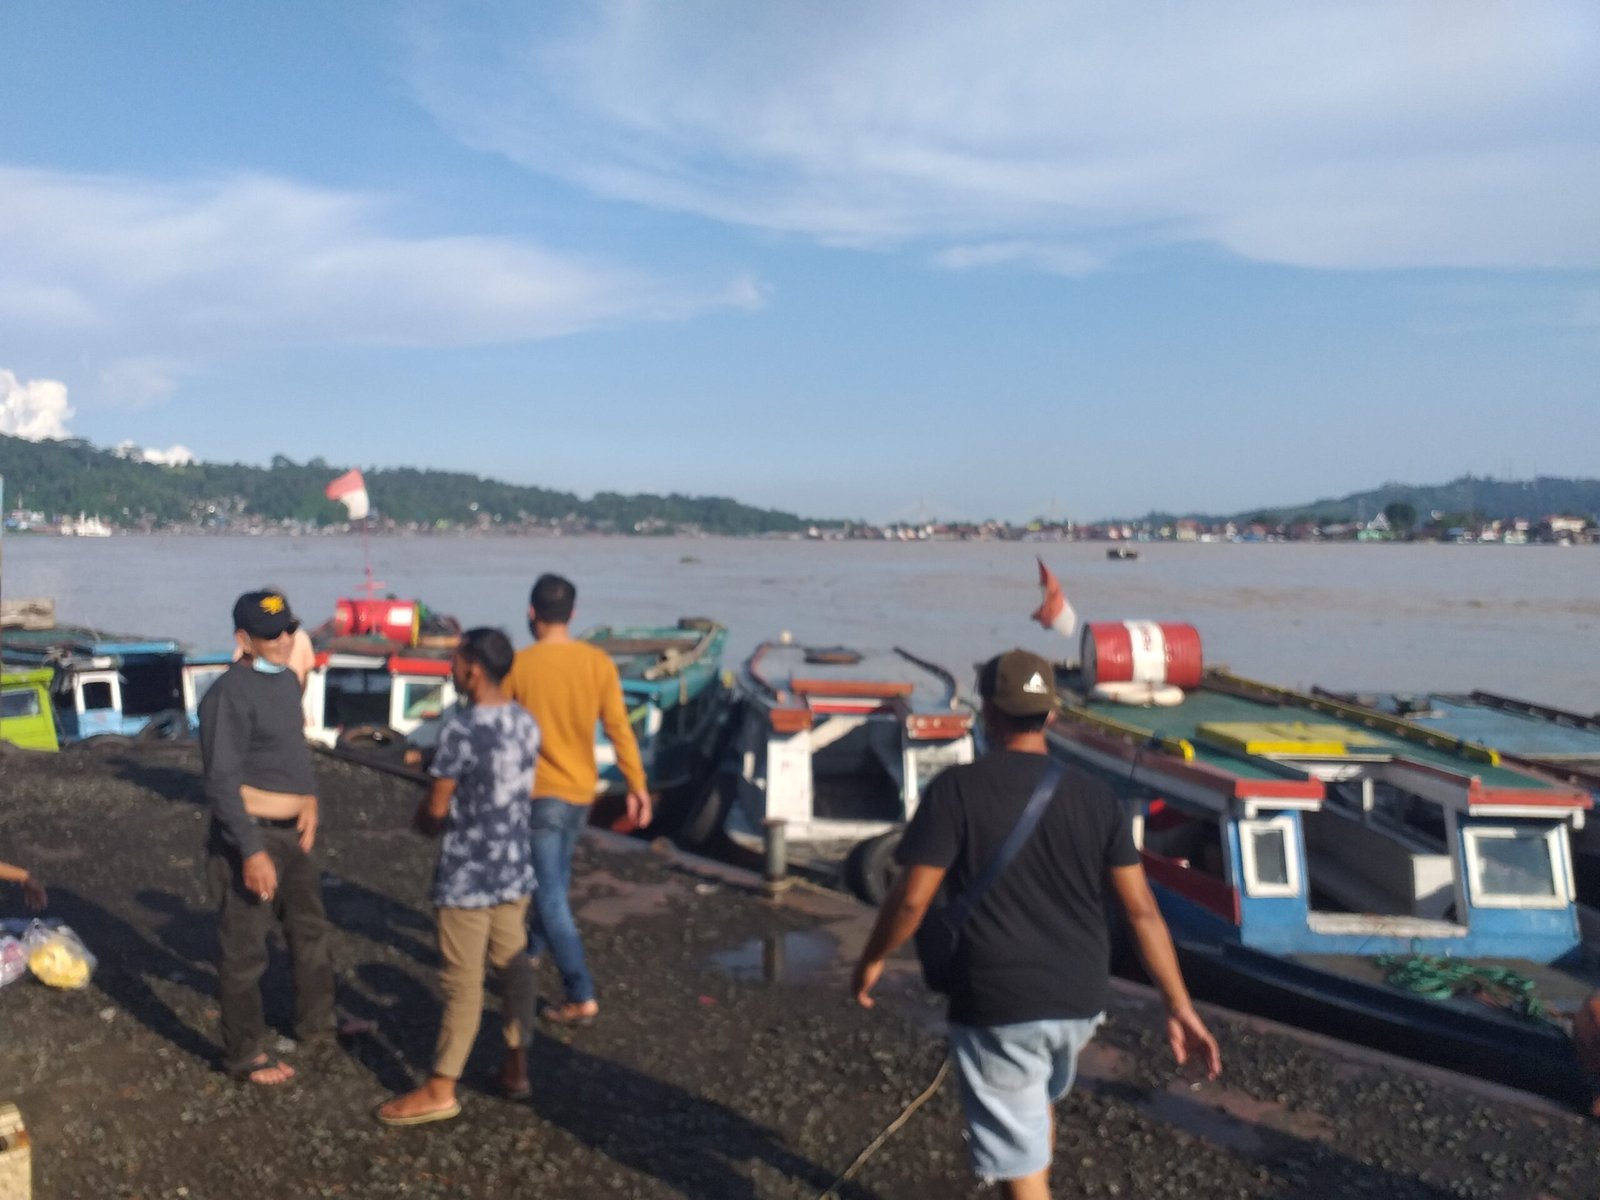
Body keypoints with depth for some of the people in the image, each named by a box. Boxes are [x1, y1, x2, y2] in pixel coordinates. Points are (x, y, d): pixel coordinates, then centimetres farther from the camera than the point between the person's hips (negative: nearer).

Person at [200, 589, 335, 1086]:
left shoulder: (286, 679, 6)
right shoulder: (230, 695, -21)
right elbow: (222, 783, -23)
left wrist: (310, 802, 7)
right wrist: (251, 851, -25)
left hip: (290, 831, 9)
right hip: (248, 835, -9)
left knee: (313, 932, 22)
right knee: (246, 951, 4)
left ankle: (316, 1022, 41)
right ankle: (244, 1055, 19)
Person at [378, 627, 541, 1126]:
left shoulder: (461, 728, -21)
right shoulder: (525, 722, 3)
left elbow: (436, 808, -15)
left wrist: (421, 820, 7)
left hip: (467, 875, -8)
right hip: (514, 867, 8)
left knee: (462, 982, 0)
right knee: (514, 965, 16)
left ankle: (440, 1090, 11)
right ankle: (516, 1065, 28)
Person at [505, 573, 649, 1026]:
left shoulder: (518, 665, -14)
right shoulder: (598, 662, -5)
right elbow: (619, 728, -6)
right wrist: (637, 785, 1)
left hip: (539, 792, -5)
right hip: (581, 790, 5)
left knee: (551, 895, -1)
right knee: (554, 876, 26)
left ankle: (581, 997, -4)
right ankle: (533, 947, 48)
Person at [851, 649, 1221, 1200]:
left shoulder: (956, 789, -13)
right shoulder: (1095, 796, 0)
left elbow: (912, 899, -14)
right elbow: (1142, 910, -1)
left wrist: (871, 961, 3)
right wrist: (1179, 1007, 5)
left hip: (997, 1008, -5)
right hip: (1080, 1002, 5)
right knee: (1039, 1104, 33)